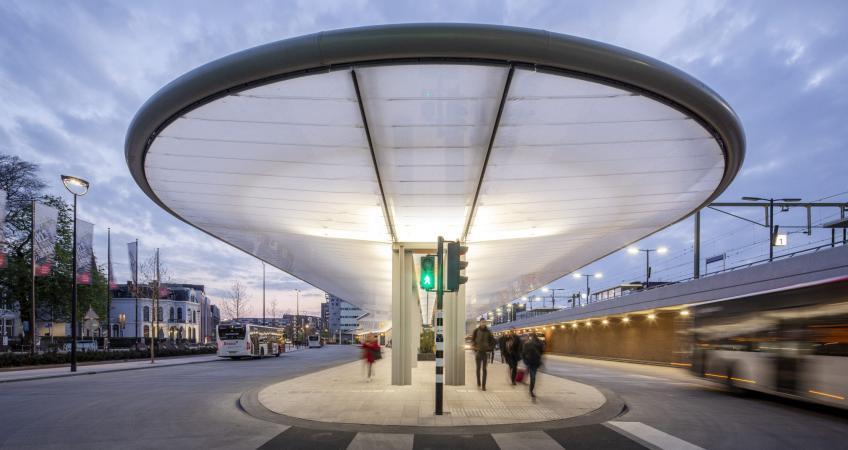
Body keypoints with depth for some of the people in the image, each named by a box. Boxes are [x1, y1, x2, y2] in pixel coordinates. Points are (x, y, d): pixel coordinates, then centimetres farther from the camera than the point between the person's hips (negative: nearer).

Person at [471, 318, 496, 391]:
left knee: (484, 369, 0)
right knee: (478, 368, 7)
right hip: (478, 351, -1)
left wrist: (490, 348, 1)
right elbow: (472, 339, 3)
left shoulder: (488, 331, 2)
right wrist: (474, 346, -9)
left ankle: (483, 385, 1)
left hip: (485, 352, 1)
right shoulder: (476, 330, -2)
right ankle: (478, 383, 22)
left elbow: (492, 340, 11)